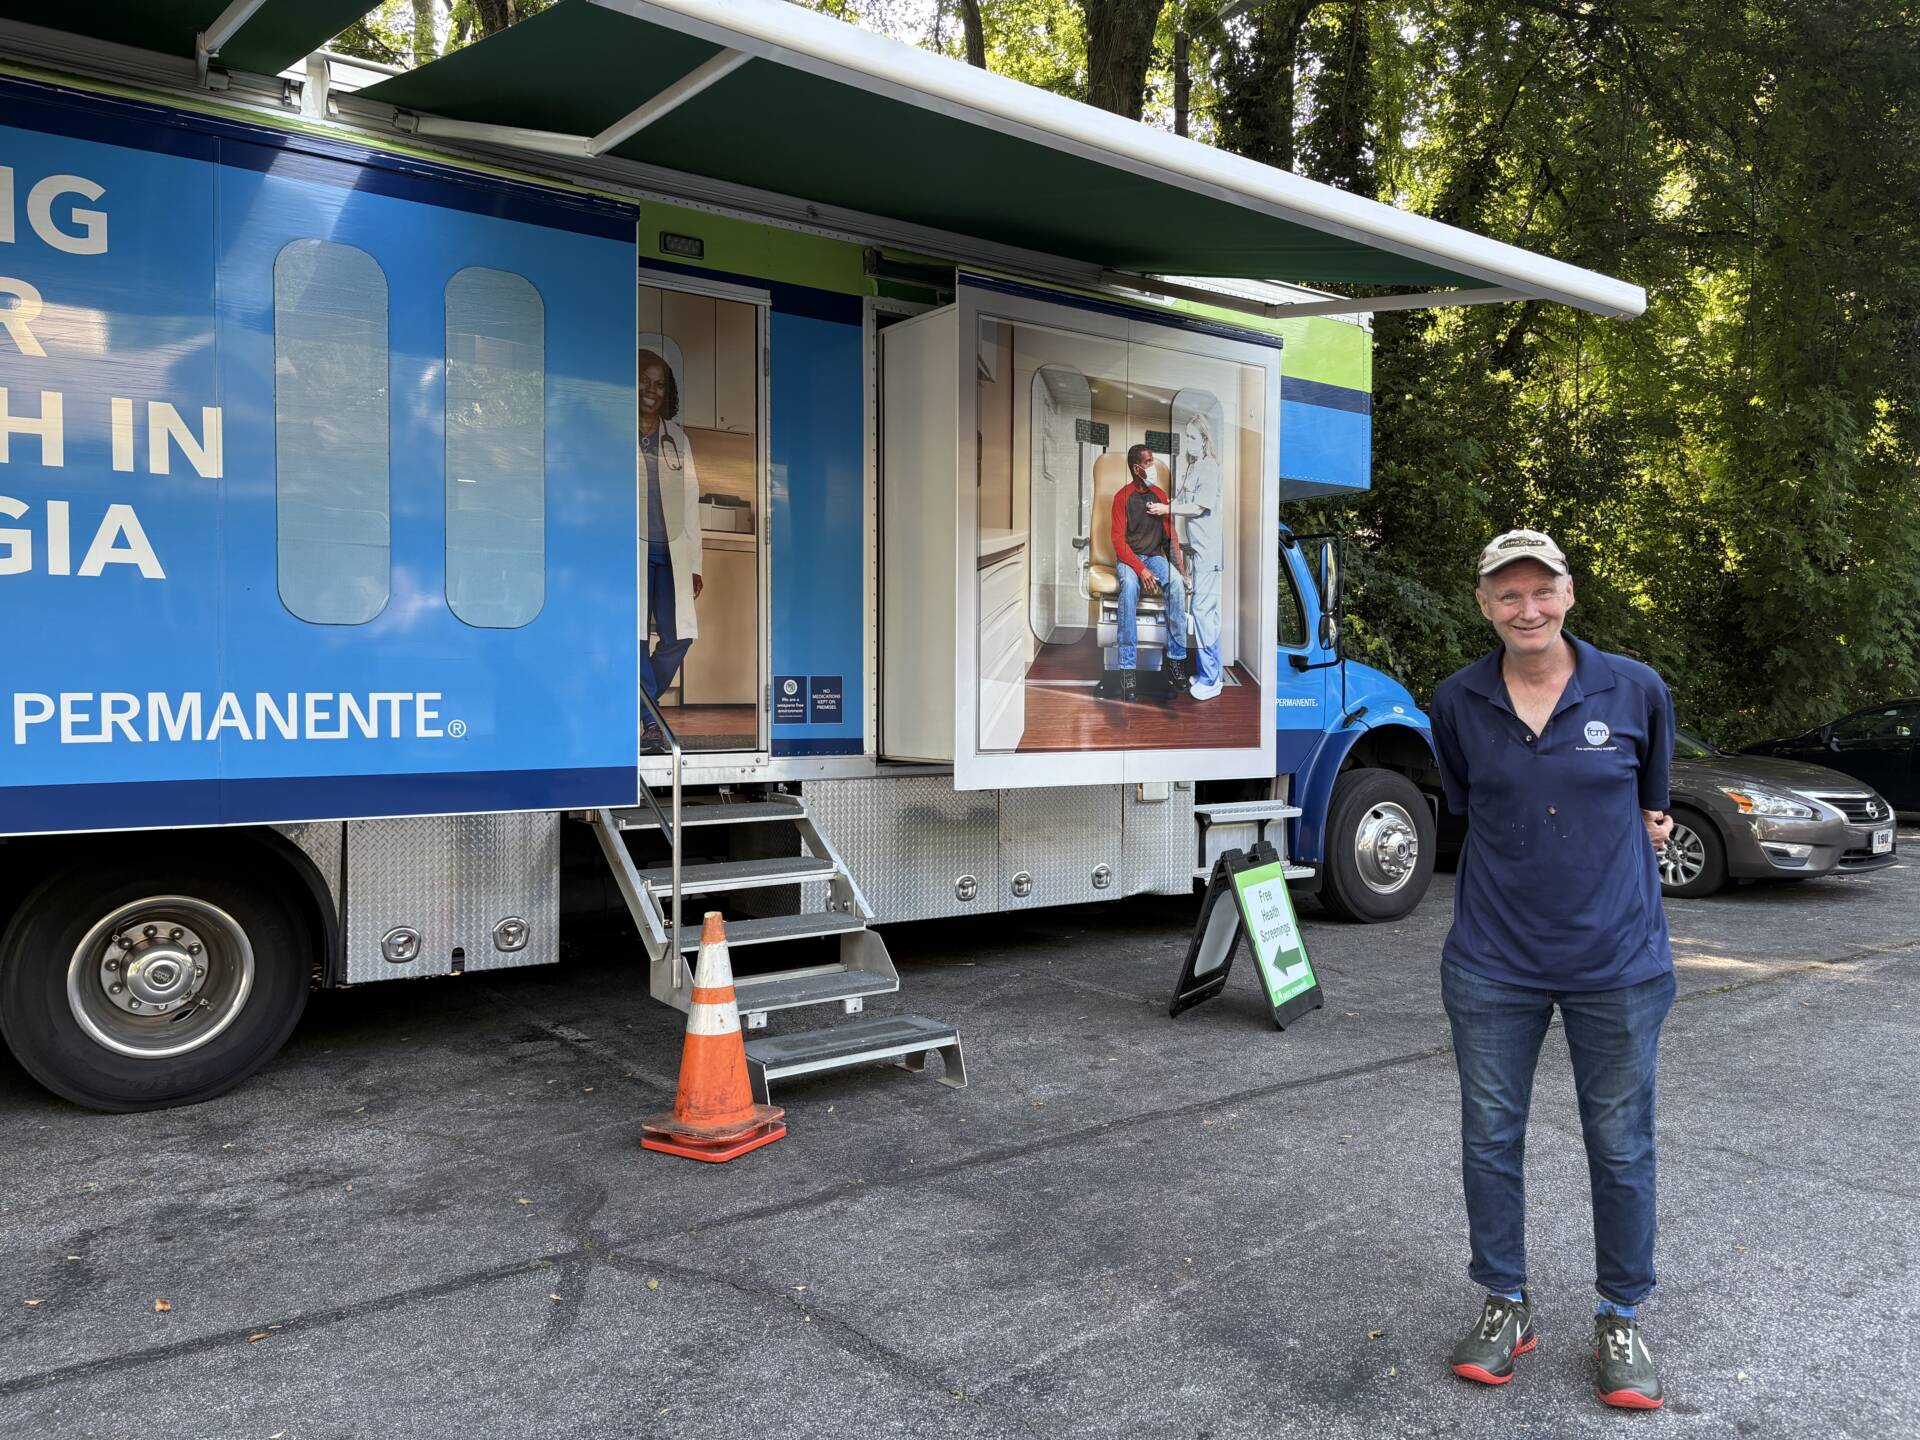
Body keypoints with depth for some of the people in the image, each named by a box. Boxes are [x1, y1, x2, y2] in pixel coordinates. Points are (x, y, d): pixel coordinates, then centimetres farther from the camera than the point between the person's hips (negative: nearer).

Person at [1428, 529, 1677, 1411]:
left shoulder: (1635, 690, -5)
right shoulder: (1458, 702, -2)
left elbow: (1651, 802, 13)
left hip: (1617, 961, -1)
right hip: (1493, 963, 1)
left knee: (1621, 1147, 9)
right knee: (1490, 1138, 10)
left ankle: (1621, 1319, 29)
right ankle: (1506, 1305, 29)